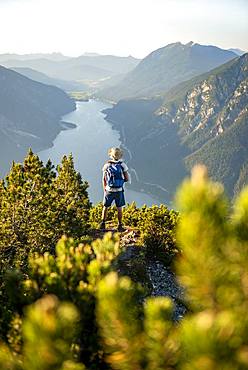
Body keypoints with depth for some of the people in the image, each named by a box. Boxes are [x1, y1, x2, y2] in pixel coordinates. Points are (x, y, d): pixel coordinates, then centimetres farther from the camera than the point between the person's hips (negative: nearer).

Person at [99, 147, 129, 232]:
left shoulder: (107, 165, -5)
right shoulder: (123, 165, -7)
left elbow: (104, 179, 1)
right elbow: (127, 179, -3)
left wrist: (105, 190, 11)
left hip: (109, 190, 1)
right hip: (119, 190, 0)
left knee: (105, 207, 16)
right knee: (119, 208, 10)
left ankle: (103, 224, 18)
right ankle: (120, 226, 14)